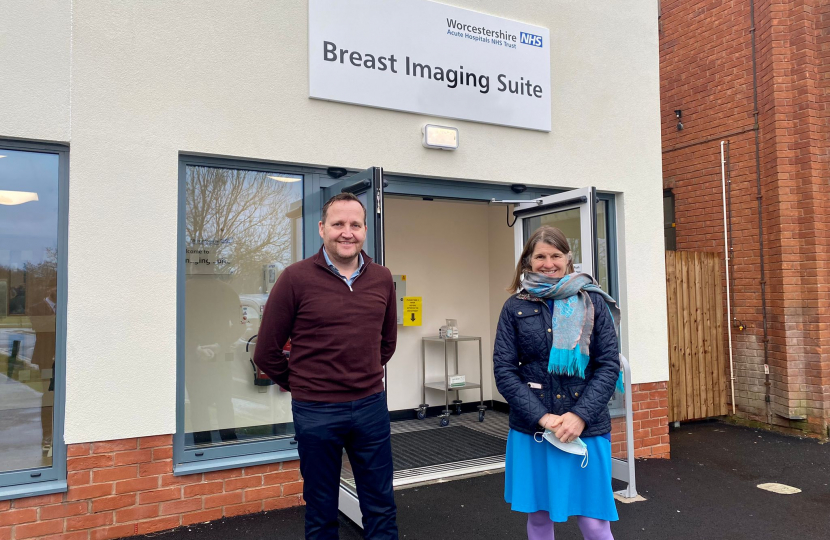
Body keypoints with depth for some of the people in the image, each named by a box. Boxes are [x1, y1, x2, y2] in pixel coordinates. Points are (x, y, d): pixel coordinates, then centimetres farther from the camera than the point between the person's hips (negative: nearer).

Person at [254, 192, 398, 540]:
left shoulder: (382, 279, 2)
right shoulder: (296, 278, -10)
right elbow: (266, 352, -3)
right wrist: (299, 385, 6)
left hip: (371, 406, 3)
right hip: (315, 412, -3)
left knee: (381, 506, 15)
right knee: (321, 511, 15)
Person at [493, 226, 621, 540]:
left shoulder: (593, 302, 3)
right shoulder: (515, 307, 3)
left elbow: (609, 366, -1)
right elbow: (504, 370, -2)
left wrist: (580, 416, -13)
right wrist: (542, 417, -12)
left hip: (586, 428, 0)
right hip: (531, 429, 1)